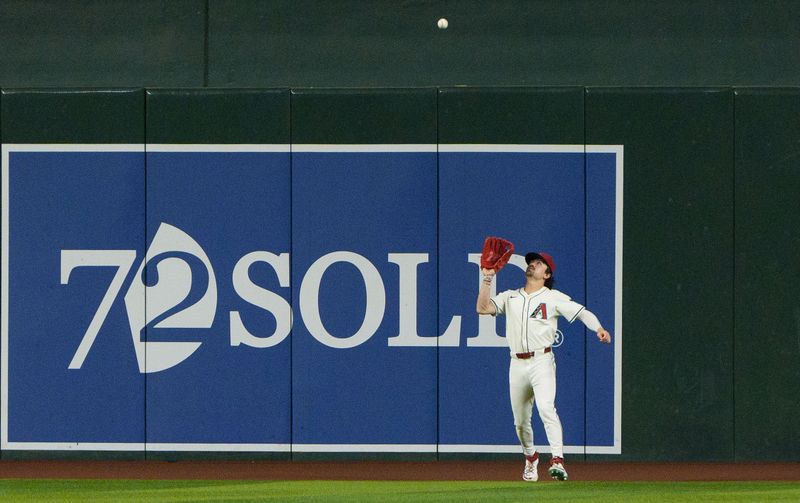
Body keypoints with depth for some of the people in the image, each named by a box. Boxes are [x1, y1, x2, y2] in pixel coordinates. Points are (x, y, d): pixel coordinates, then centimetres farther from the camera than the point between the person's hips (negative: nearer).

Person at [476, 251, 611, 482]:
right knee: (520, 420, 9)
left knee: (546, 408, -24)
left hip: (542, 361, -4)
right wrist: (487, 279, -3)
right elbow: (483, 308, 3)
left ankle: (557, 460, -30)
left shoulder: (553, 298, 5)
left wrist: (599, 329, -21)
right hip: (517, 365, 4)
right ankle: (530, 458, 34)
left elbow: (582, 313, -3)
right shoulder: (510, 297, 15)